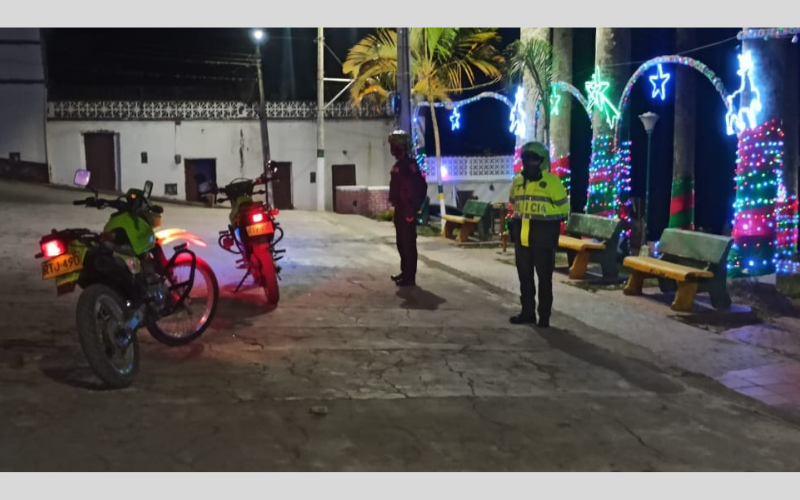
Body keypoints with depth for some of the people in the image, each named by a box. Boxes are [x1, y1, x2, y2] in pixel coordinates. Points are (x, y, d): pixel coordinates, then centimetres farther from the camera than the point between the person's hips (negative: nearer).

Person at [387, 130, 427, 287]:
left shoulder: (410, 165, -15)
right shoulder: (398, 165, 15)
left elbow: (421, 187, -20)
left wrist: (414, 207, -18)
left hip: (407, 211, -10)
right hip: (400, 210, 10)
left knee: (408, 244, -6)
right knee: (402, 243, 17)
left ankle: (410, 277, -2)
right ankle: (405, 272, 27)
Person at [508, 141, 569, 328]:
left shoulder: (552, 181, -6)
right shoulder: (517, 180, 11)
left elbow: (563, 208, -4)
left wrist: (546, 220, -13)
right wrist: (514, 223, 13)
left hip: (543, 238, -6)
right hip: (521, 237, 6)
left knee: (544, 277, 1)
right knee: (524, 276, 12)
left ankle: (544, 315, 8)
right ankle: (527, 312, 22)